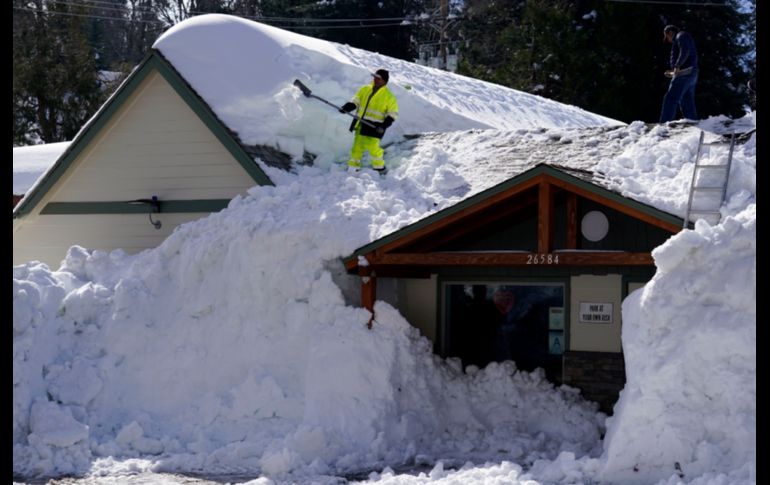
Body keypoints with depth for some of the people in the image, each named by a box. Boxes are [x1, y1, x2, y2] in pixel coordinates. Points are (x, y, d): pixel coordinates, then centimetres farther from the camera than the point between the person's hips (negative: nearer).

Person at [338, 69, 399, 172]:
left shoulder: (389, 97, -3)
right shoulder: (365, 90, 8)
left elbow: (393, 113, -2)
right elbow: (355, 101, 11)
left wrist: (384, 125, -15)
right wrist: (346, 108, -8)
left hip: (374, 127, -5)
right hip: (360, 124, 5)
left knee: (372, 146, -9)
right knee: (357, 146, 7)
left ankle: (379, 167, 11)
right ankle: (353, 167, 16)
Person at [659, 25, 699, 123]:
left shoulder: (681, 36, 0)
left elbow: (685, 51, -18)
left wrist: (677, 66, -27)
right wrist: (674, 71, 30)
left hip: (684, 74, -10)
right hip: (692, 74, 10)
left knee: (670, 99, -15)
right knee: (687, 103, 9)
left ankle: (664, 125, -24)